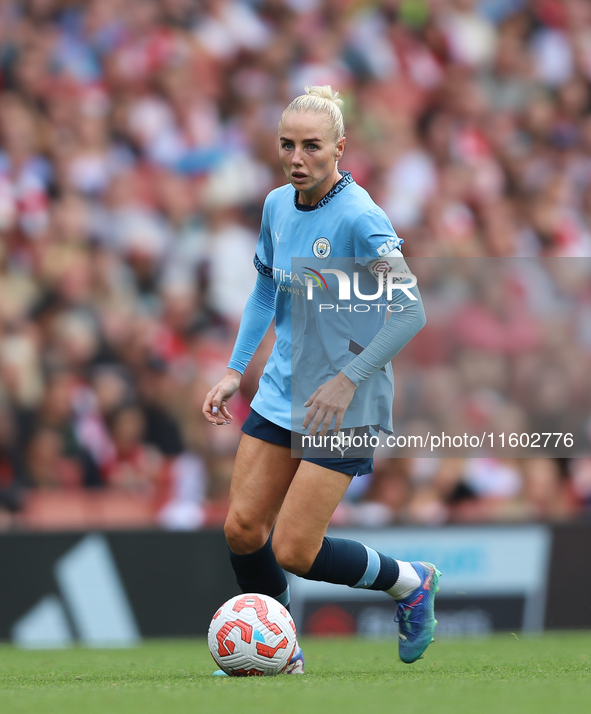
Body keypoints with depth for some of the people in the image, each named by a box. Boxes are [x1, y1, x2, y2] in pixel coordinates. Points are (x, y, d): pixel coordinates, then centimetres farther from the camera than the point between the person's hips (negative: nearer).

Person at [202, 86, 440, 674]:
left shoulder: (359, 218, -19)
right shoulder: (277, 205, 4)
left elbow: (409, 312, -21)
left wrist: (347, 380, -23)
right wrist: (235, 370, 13)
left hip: (343, 409, -7)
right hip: (280, 396, 7)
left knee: (294, 551, -8)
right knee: (242, 528, 1)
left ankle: (410, 582, 17)